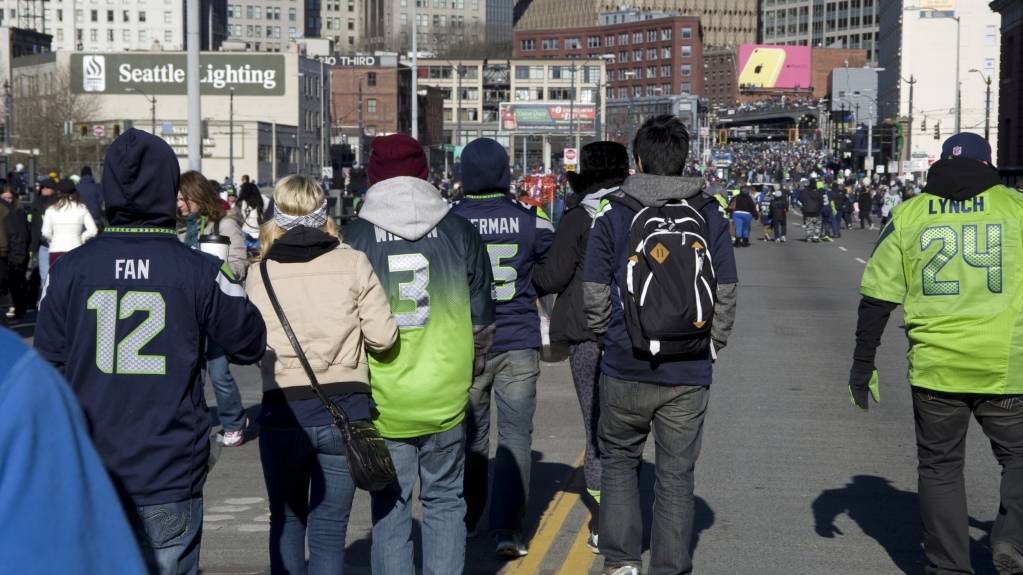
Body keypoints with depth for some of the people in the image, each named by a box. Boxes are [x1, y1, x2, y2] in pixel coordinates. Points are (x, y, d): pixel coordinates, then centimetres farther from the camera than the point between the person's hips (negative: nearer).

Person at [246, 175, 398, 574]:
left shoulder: (260, 276, 0)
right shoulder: (353, 263, -3)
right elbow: (383, 336, -6)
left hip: (283, 413, 1)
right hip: (346, 409, 0)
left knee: (287, 521, 20)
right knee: (329, 529, 7)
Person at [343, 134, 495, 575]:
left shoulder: (355, 237, -4)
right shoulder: (459, 231, 0)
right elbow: (481, 316, 7)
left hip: (384, 403, -1)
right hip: (446, 398, 1)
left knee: (389, 509, 8)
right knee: (444, 502, 15)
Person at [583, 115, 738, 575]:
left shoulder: (612, 218, -4)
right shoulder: (710, 218, 0)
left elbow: (595, 298, -2)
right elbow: (726, 296, 2)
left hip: (625, 369, 0)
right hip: (689, 373, 1)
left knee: (619, 460, 18)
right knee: (676, 475, 9)